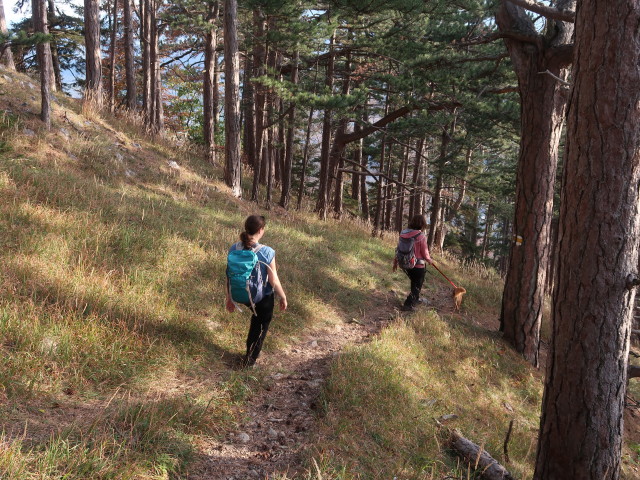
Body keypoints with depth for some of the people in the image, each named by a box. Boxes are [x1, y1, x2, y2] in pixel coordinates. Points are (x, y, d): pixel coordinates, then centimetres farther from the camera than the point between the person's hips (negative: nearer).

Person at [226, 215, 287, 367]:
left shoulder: (234, 249, -14)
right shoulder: (267, 252, -26)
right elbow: (274, 281, -19)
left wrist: (229, 298, 9)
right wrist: (283, 297, -2)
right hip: (264, 297, -4)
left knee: (257, 318, 34)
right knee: (261, 326, 23)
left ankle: (250, 351, 46)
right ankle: (249, 360, 33)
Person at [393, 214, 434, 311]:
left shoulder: (403, 233, -5)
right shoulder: (421, 237, -21)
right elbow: (425, 253, -12)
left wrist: (395, 261, 15)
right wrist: (430, 260, 8)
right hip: (418, 266, -6)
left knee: (414, 282, 28)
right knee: (417, 286, 12)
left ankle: (415, 300, 43)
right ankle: (408, 305, 8)